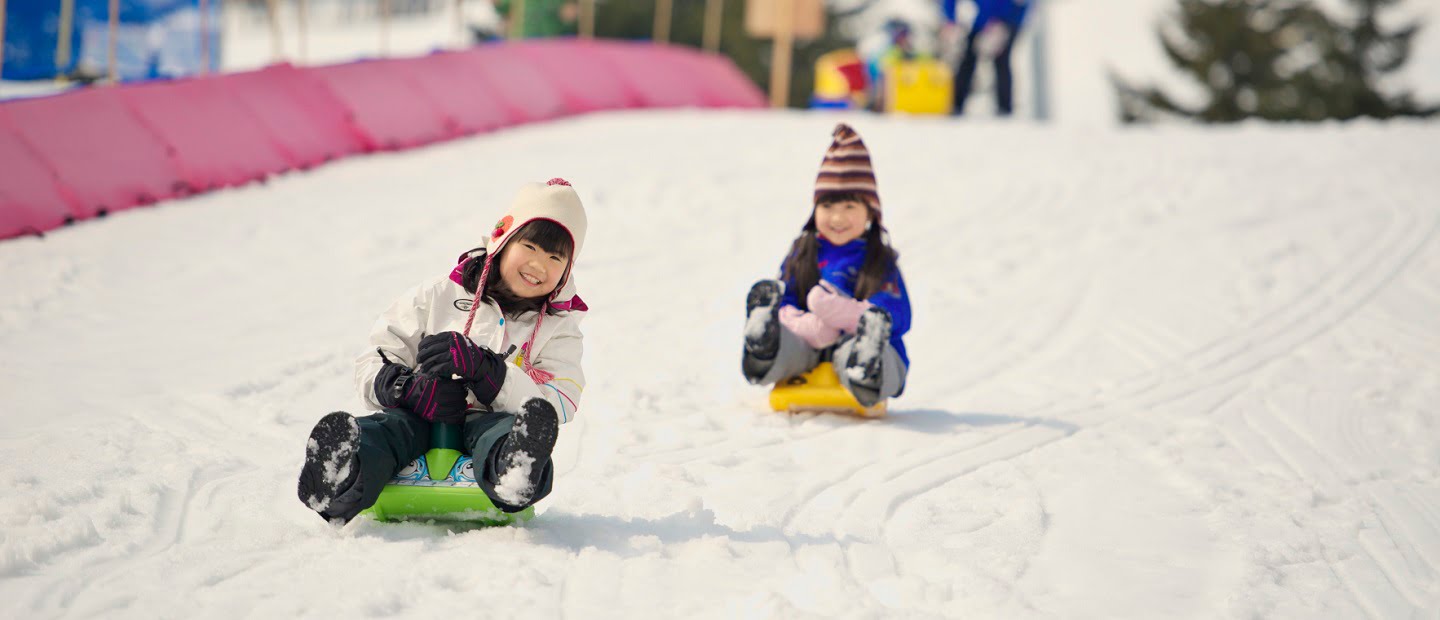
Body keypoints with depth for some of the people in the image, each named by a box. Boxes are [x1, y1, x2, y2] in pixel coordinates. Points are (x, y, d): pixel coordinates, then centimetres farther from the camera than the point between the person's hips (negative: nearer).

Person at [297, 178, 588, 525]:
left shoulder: (558, 329, 13)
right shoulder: (439, 298, 14)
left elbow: (559, 405, -5)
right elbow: (373, 364, 11)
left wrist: (481, 369, -18)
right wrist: (408, 388, -14)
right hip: (419, 419, 1)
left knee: (503, 430, -37)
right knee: (391, 427, -33)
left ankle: (514, 473, -74)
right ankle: (341, 486, -66)